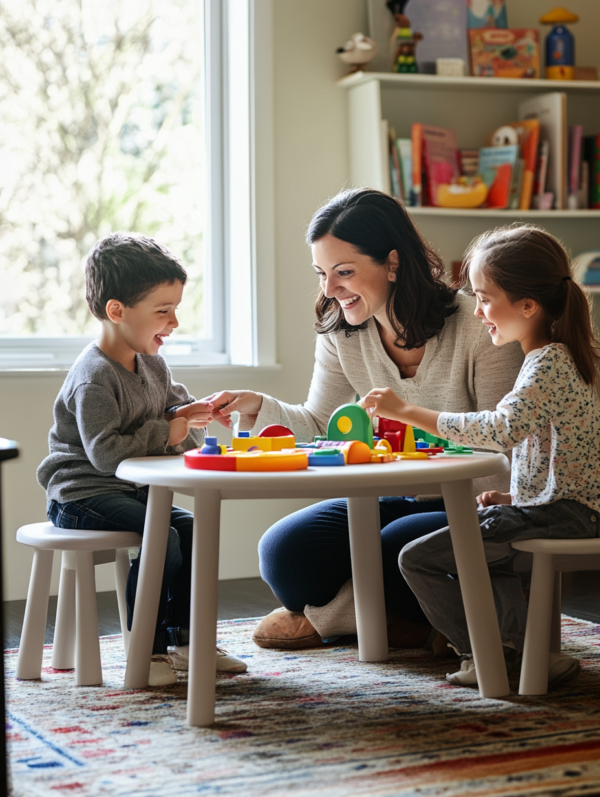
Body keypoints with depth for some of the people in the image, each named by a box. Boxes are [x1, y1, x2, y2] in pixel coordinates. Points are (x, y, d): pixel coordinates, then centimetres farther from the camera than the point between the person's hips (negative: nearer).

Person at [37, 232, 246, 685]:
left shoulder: (153, 366, 9)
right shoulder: (93, 379, -21)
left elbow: (176, 408, 21)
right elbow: (105, 453, -30)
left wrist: (188, 418, -3)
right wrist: (165, 433, -23)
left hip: (130, 490, 9)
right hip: (83, 496, -9)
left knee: (192, 528, -6)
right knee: (161, 538, -26)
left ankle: (186, 638, 5)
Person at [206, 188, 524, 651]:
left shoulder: (476, 326, -16)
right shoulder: (341, 334, 1)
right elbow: (319, 425, 3)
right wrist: (259, 408, -15)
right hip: (393, 500, 6)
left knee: (394, 549, -35)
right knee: (284, 553, -17)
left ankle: (327, 614, -2)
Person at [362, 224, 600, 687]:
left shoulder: (548, 365, -19)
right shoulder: (562, 356, 14)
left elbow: (502, 429, -34)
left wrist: (408, 412, -30)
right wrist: (516, 497, 12)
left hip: (560, 511, -11)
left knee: (419, 558, -13)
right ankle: (530, 642, 29)